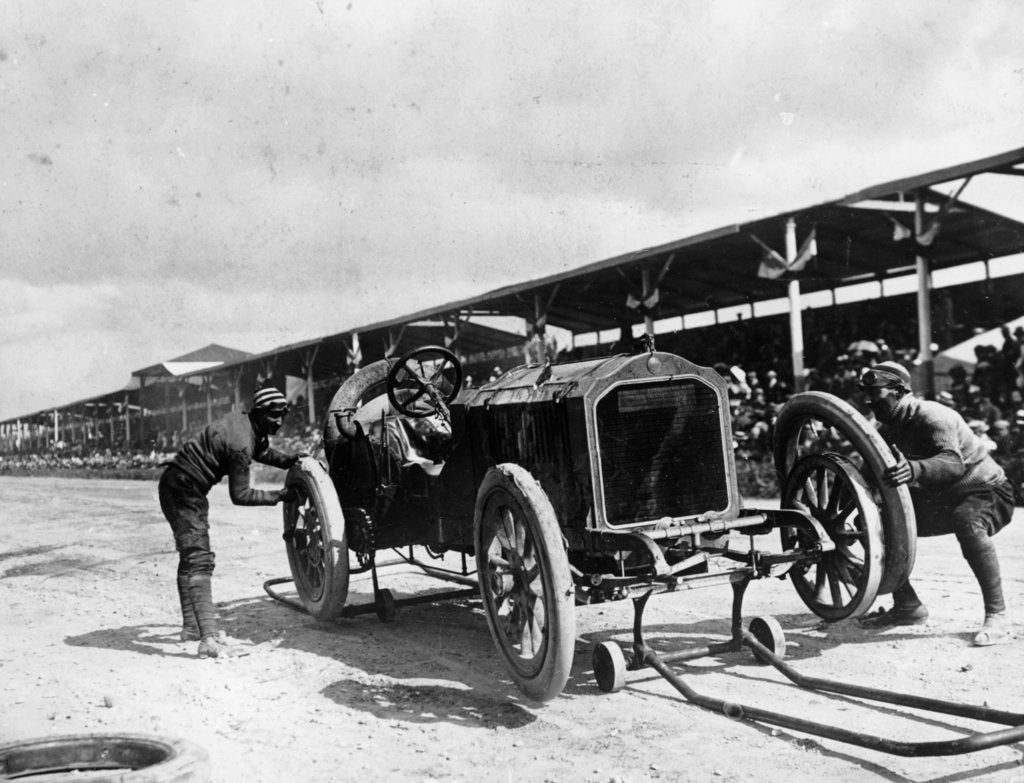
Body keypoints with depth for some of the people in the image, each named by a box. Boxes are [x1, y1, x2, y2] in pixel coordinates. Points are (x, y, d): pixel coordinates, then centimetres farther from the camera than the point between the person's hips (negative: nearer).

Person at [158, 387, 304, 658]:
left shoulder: (243, 421, 4)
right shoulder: (241, 442, -24)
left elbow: (261, 451, 25)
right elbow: (240, 495, -20)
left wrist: (288, 460, 10)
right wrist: (279, 496, -13)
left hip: (180, 486, 11)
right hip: (183, 490, -11)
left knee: (191, 557, 20)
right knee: (199, 559, -18)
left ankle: (191, 626, 33)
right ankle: (209, 640, -26)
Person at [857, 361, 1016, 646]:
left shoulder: (931, 416, -26)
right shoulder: (887, 430, 0)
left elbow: (954, 463, -45)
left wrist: (913, 469, -63)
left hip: (986, 491, -8)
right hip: (940, 500, 8)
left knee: (967, 524, -40)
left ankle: (997, 617, -32)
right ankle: (907, 605, 9)